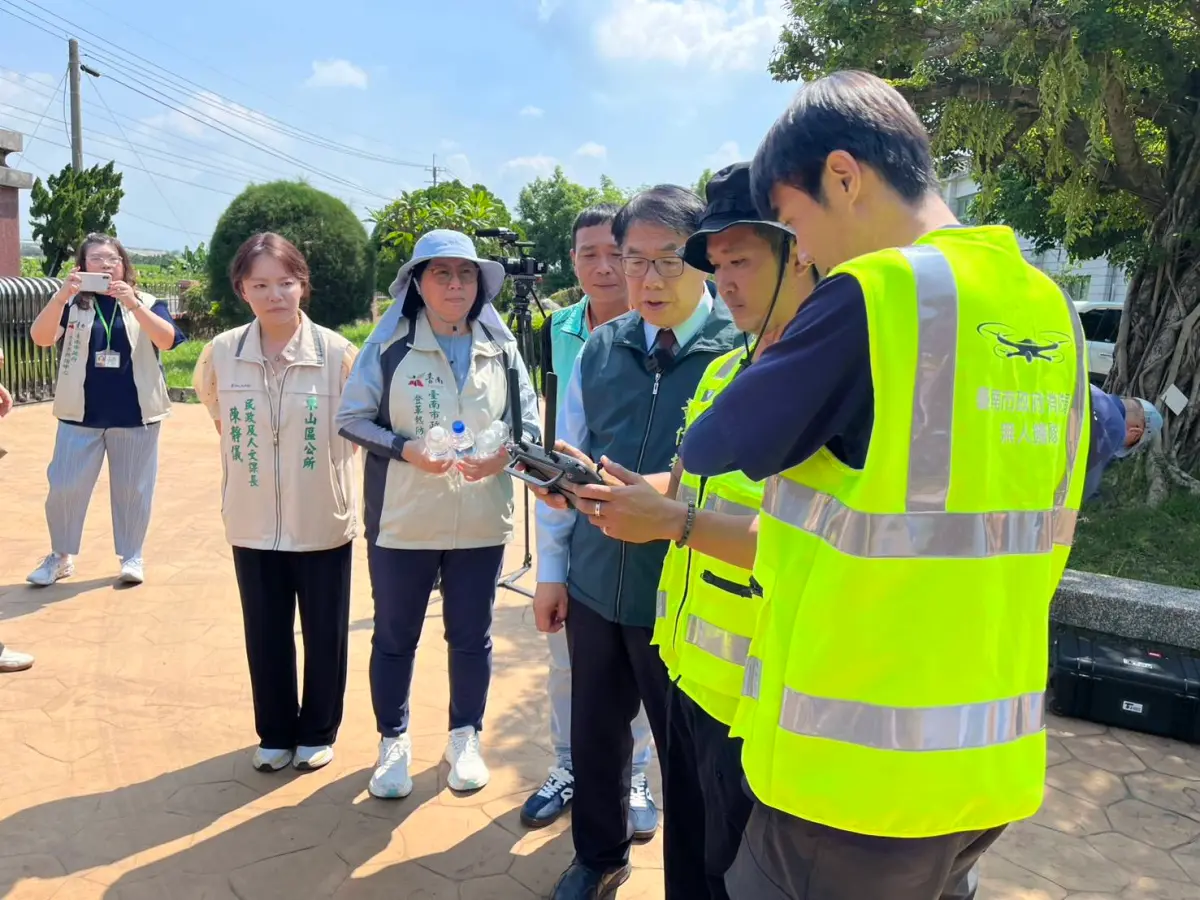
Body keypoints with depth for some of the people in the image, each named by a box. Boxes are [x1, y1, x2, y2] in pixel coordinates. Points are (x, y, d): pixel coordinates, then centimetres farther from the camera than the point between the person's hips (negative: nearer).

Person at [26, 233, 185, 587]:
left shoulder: (146, 303, 2)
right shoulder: (72, 303, 3)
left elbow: (167, 340, -15)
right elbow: (40, 338, -12)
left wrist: (133, 304, -27)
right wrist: (61, 295, -26)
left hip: (135, 414, 0)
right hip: (81, 414, 1)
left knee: (132, 488, 7)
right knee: (64, 487, 3)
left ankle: (131, 556, 23)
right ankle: (60, 556, 22)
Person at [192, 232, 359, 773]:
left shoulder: (337, 353, -13)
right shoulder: (221, 353, -7)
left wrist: (323, 460, 1)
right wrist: (251, 453, 11)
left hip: (324, 521, -2)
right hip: (253, 523, 2)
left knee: (325, 635, 11)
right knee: (265, 635, 14)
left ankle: (317, 732, 32)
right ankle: (275, 734, 34)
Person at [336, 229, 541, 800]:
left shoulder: (501, 348, 2)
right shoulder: (389, 344, -4)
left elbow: (530, 424, 6)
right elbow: (351, 418, -2)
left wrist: (506, 453, -15)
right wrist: (404, 448, -18)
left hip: (481, 522, 2)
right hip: (401, 521, -1)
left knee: (472, 635, 14)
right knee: (394, 636, 12)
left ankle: (464, 738, 34)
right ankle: (393, 742, 32)